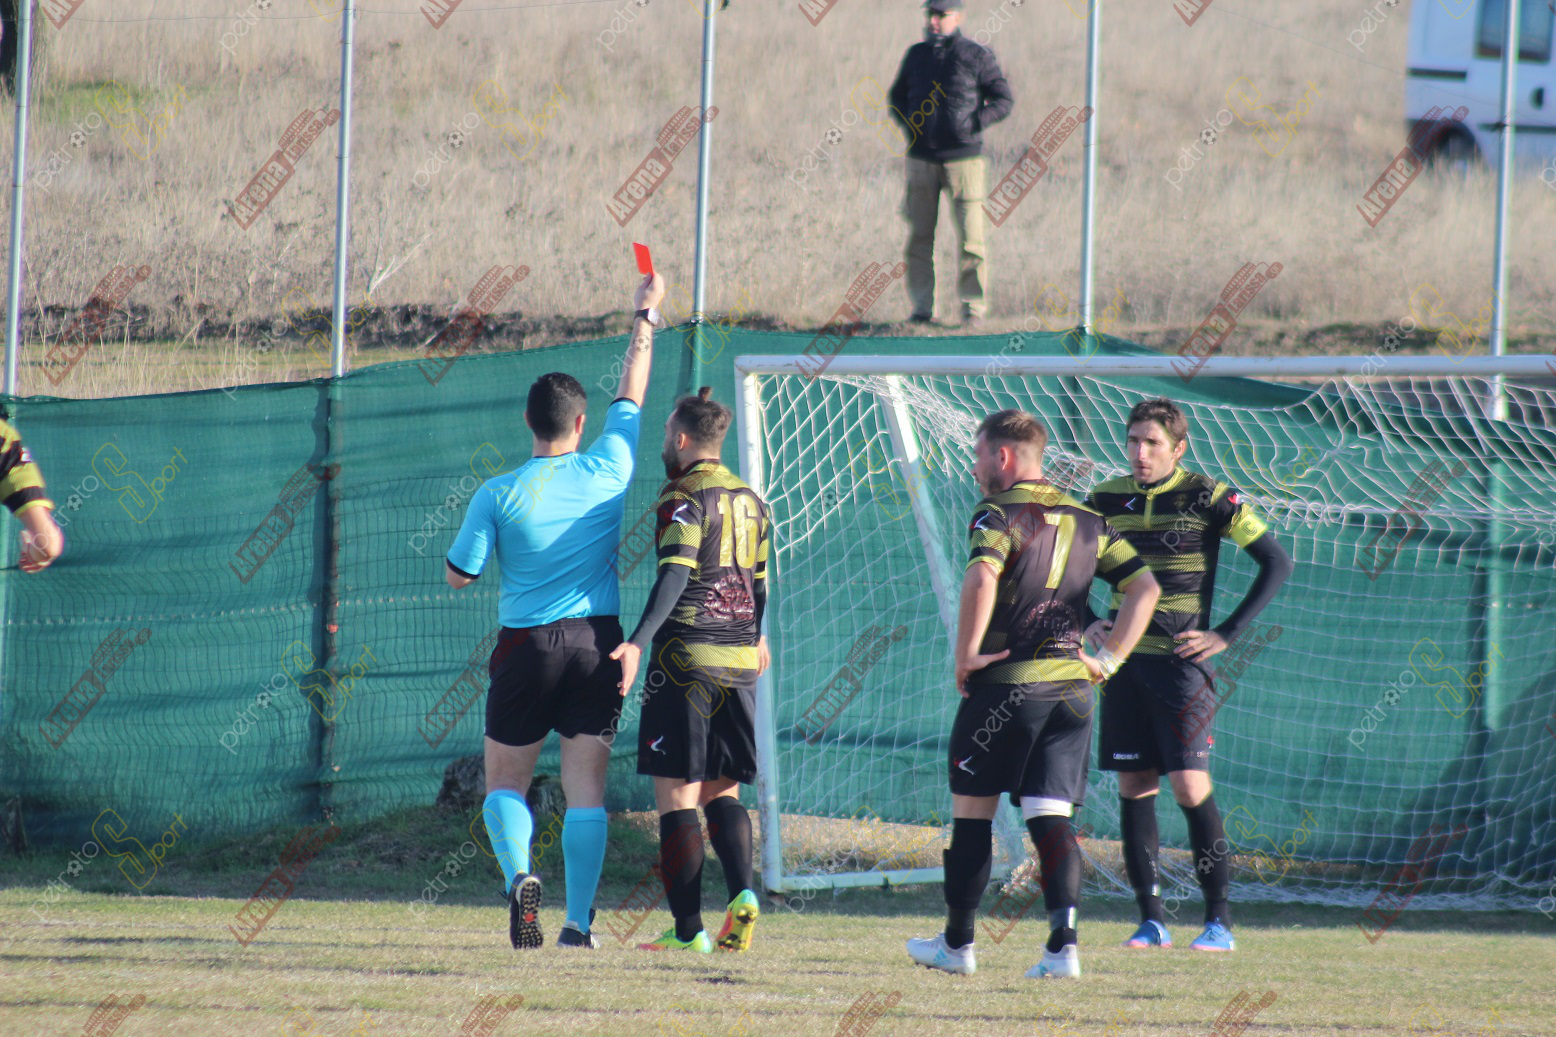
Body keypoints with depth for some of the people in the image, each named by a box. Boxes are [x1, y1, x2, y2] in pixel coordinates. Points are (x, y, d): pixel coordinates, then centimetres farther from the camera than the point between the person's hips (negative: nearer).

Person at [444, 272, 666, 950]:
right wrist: (647, 314, 23)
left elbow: (458, 575, -2)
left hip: (527, 645, -1)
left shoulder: (499, 495, -8)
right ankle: (579, 923, -2)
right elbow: (632, 392, 11)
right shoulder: (609, 470, -3)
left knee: (505, 782, 11)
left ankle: (519, 874, -16)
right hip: (598, 641, 2)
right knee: (586, 785, 3)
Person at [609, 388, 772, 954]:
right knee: (723, 791, 13)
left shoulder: (683, 497, -7)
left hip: (686, 655, -7)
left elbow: (675, 575, -19)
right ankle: (742, 892, -10)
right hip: (739, 662, 7)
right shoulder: (751, 501, 14)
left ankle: (688, 927, -5)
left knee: (676, 794, -2)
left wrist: (639, 642, -28)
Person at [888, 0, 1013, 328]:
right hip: (921, 158, 4)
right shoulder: (916, 54, 10)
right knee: (919, 237, 2)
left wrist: (973, 124, -12)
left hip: (963, 157, -4)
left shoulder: (976, 55, -2)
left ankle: (973, 308, 1)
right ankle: (921, 308, 8)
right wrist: (908, 123, 4)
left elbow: (1004, 100, 1)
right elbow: (897, 95, 23)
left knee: (970, 237, -6)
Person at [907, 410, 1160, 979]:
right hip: (1072, 686, 5)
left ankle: (957, 943, 18)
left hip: (1005, 683, -5)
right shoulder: (1087, 521, 13)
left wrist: (967, 654, -17)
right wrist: (1108, 658, 9)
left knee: (972, 810, 9)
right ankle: (1063, 945, -14)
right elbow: (1145, 588, 11)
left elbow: (982, 578, -27)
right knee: (1051, 818, 3)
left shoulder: (1000, 514, -7)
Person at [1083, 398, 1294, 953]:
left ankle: (1219, 921, -4)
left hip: (1181, 661, -5)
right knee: (1134, 786, 3)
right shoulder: (1106, 500, 7)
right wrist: (1086, 624, 8)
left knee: (1190, 785, -11)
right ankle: (1151, 920, 8)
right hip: (1124, 659, 5)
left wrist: (1227, 634, -8)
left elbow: (1277, 563, -4)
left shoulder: (1208, 498, -6)